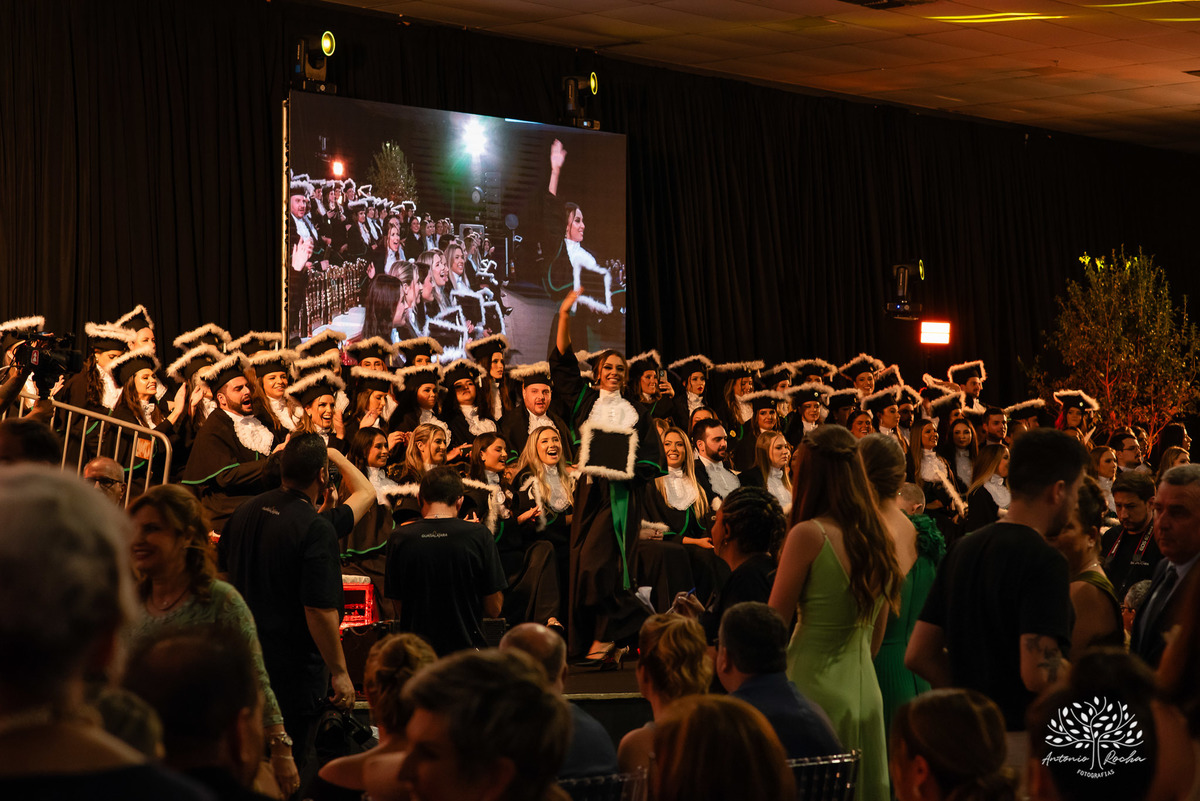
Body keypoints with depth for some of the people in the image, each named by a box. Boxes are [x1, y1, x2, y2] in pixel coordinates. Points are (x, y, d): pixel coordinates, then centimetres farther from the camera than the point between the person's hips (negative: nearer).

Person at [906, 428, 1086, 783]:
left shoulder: (963, 549, 10)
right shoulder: (1044, 561, -15)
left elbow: (918, 655, 11)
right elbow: (1038, 673, -23)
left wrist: (973, 692, 13)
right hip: (1020, 738, -8)